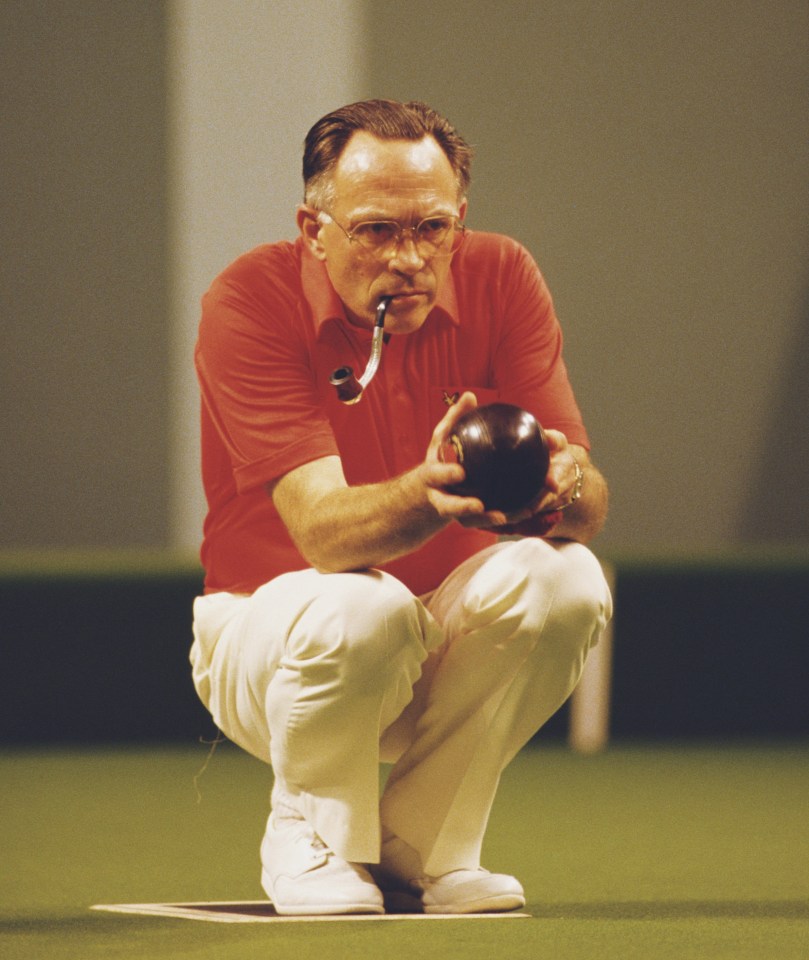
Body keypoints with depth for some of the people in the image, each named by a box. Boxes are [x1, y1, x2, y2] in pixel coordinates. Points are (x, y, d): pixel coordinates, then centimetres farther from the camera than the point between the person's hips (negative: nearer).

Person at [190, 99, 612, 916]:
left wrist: (563, 488, -44)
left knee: (566, 580, -27)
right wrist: (427, 496, -55)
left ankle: (419, 846, -6)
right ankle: (308, 834, -5)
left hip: (447, 635, 4)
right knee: (360, 608, -37)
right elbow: (322, 527, -32)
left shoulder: (501, 280, -10)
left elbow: (589, 506, -18)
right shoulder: (248, 303, -20)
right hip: (268, 628, -3)